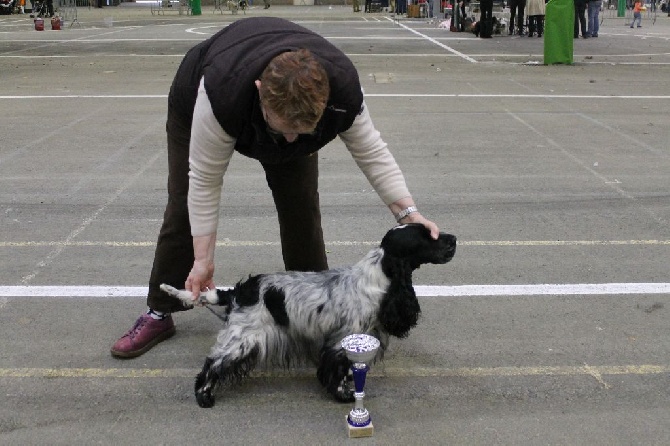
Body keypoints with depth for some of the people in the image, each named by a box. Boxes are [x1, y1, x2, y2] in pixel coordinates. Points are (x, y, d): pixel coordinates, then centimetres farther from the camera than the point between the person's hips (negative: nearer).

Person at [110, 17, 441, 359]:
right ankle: (158, 314, 9)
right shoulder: (221, 92, -45)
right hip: (196, 102, -2)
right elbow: (205, 179, -34)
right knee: (185, 204, -3)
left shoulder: (342, 88, -37)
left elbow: (371, 152, -21)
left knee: (301, 204, -6)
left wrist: (407, 212, -29)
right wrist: (203, 260, -29)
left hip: (292, 104, 2)